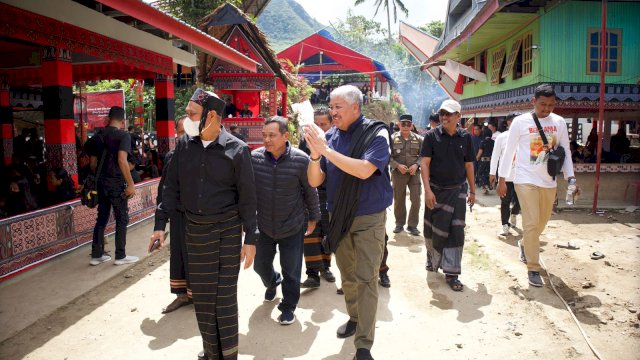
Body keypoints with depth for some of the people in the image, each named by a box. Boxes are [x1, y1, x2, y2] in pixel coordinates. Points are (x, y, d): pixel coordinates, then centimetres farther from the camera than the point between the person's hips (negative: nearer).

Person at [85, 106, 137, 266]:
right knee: (122, 219, 4)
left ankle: (96, 255, 18)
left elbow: (93, 163, 13)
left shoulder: (97, 137, 10)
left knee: (102, 218, 14)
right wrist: (130, 184, -19)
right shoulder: (123, 135, -10)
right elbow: (122, 160, -21)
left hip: (102, 182, 6)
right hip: (117, 183, -6)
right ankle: (121, 256, 9)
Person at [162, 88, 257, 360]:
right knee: (201, 293, 11)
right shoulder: (184, 144, 1)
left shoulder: (236, 150, -10)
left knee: (225, 293, 4)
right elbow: (171, 186, 6)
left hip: (228, 228, -4)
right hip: (194, 229, 4)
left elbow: (247, 197, -7)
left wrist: (251, 239, -8)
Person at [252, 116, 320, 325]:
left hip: (292, 227, -3)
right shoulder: (254, 157, -13)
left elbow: (310, 191, -5)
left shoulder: (301, 160, -19)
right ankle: (272, 282, 53)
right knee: (260, 264, 19)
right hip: (263, 226, 3)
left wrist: (314, 217, 5)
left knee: (291, 271, 8)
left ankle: (288, 306, 32)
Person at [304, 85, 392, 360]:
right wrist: (315, 154, -22)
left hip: (368, 219, -5)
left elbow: (364, 170, -28)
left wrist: (326, 150, -28)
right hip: (338, 218, 5)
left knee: (366, 279, -4)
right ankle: (355, 317, 41)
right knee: (347, 275, 18)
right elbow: (314, 181, -3)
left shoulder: (376, 133, -13)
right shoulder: (330, 136, -1)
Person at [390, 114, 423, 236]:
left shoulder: (418, 139, 2)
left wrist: (416, 165, -12)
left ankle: (412, 225, 13)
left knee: (416, 200, -3)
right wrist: (398, 165, -17)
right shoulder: (392, 138, -4)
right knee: (398, 200, 10)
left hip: (414, 173, 1)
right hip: (398, 173, -1)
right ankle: (399, 224, 27)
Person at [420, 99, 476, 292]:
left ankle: (451, 272, 6)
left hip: (457, 191, 1)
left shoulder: (465, 137, 2)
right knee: (432, 229, 10)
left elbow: (469, 165, 9)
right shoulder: (432, 135, -5)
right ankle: (432, 259, 36)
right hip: (435, 190, -1)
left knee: (455, 231, -1)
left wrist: (472, 190, 10)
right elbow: (425, 163, -8)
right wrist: (427, 190, -17)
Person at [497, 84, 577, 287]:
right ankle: (533, 269, 2)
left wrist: (570, 178, 1)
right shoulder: (520, 122, -5)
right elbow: (509, 151, -2)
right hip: (526, 180, -4)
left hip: (549, 181, 5)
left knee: (542, 221, 15)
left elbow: (565, 151, 10)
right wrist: (502, 180, -3)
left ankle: (525, 245, 44)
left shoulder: (559, 122, 5)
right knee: (531, 223, -8)